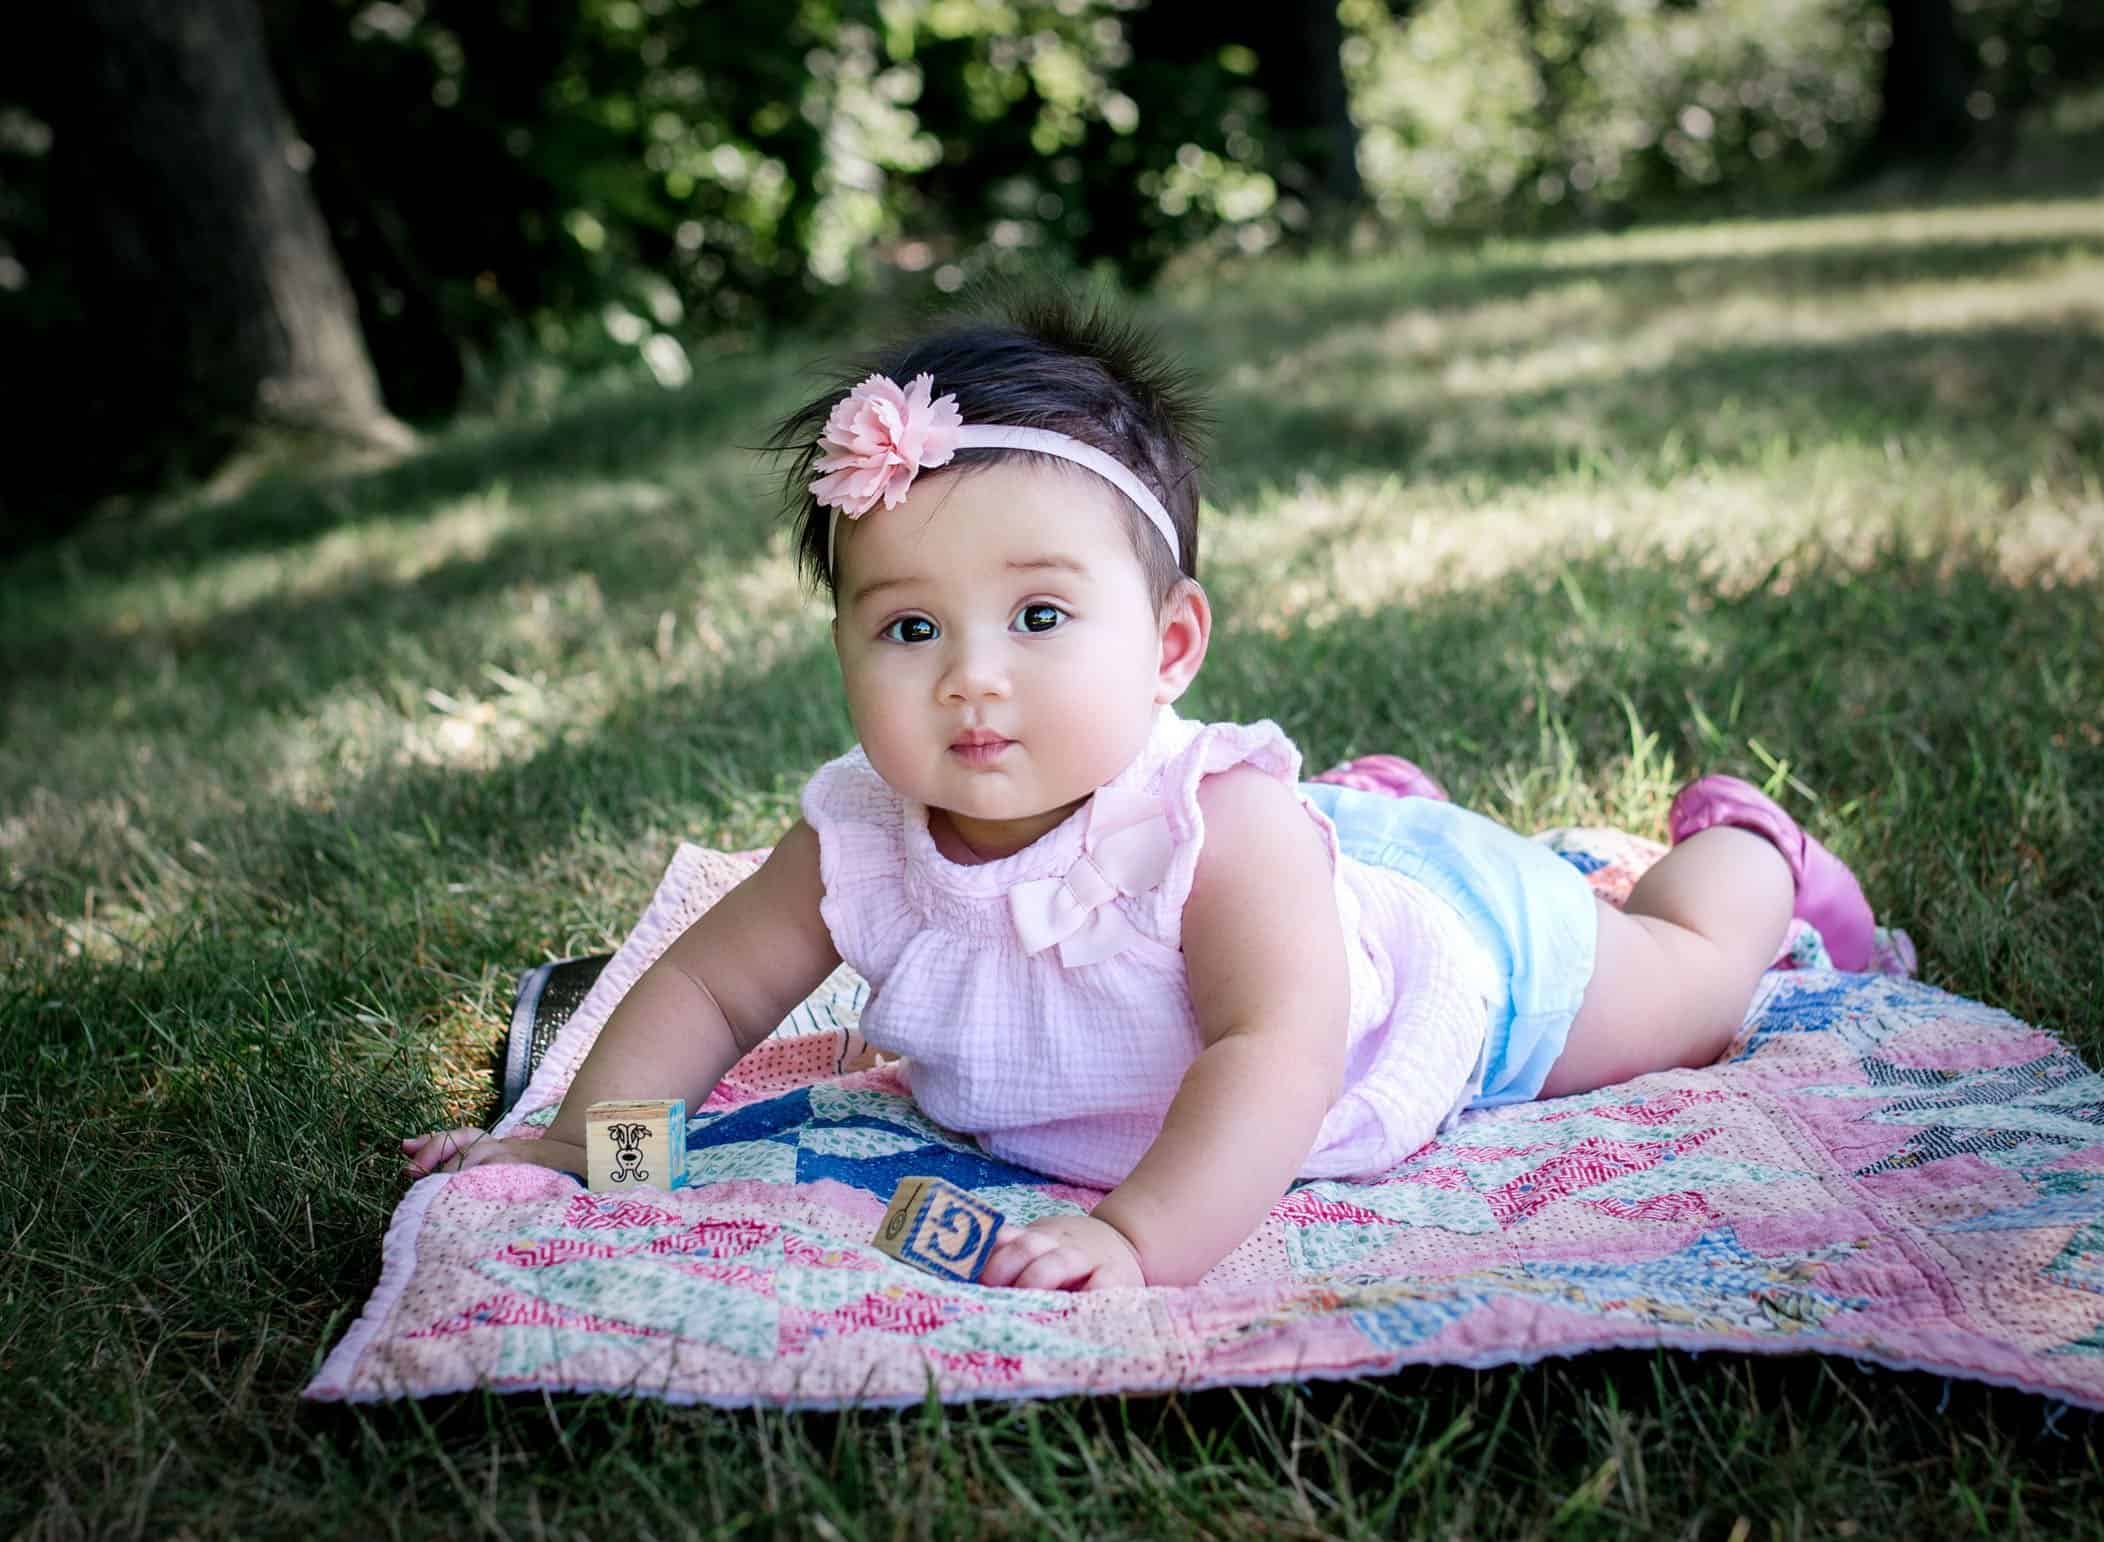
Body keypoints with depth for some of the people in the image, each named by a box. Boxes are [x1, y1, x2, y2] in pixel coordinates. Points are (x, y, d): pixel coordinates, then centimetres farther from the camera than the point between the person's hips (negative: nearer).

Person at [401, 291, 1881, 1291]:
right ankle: (1365, 807, 53)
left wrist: (1148, 1231, -66)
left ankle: (1737, 842, 44)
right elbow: (706, 986, -15)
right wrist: (580, 1141, -24)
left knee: (1689, 991, 18)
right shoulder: (861, 841, -29)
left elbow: (1279, 1051, -54)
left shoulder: (1216, 829, -45)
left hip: (1464, 951, -5)